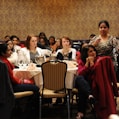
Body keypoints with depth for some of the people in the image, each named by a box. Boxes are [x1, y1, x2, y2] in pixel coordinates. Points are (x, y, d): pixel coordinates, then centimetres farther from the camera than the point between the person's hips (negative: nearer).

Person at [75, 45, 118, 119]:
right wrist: (87, 63, -15)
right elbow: (80, 74, -10)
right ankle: (90, 96, -59)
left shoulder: (99, 60, 3)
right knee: (79, 78, -37)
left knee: (82, 90, -37)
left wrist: (92, 63, -17)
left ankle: (81, 112, -37)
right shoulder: (82, 61, 7)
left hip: (95, 83, -1)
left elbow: (97, 73, -10)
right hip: (84, 83, 1)